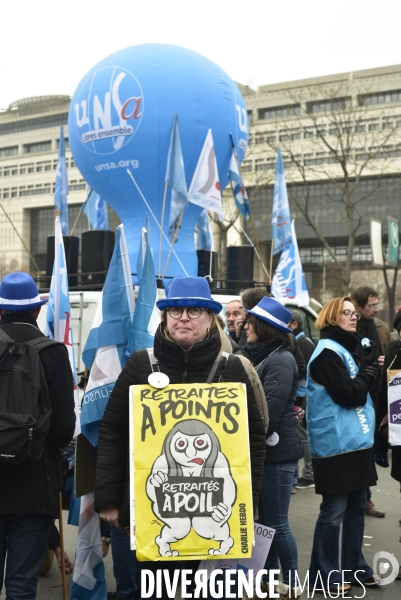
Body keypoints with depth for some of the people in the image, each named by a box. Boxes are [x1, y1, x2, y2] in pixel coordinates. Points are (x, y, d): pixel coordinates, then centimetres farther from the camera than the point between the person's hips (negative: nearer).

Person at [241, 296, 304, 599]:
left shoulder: (280, 360, -15)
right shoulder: (259, 357, 13)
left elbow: (270, 412, -21)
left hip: (276, 451, -9)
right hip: (262, 450, 9)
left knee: (277, 523, 0)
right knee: (265, 519, 15)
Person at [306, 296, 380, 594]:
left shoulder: (345, 349, 16)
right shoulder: (328, 351, -14)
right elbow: (349, 395, -19)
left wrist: (367, 371, 1)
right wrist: (369, 372, -6)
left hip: (355, 440, 9)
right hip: (336, 443, -9)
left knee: (356, 506, 15)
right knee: (334, 510, -1)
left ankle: (355, 568, 26)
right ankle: (325, 575, 10)